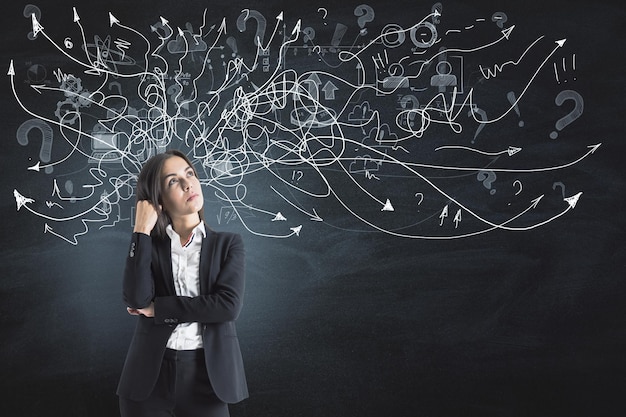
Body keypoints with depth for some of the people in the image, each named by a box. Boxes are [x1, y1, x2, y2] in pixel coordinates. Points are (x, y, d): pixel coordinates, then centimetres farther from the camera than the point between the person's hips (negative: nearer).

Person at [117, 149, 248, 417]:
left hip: (205, 375, 0)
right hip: (150, 375, 1)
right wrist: (142, 231, -10)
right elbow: (136, 299, -13)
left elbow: (228, 305, -12)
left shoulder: (228, 243, 3)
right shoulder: (148, 244, 5)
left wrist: (159, 309, -10)